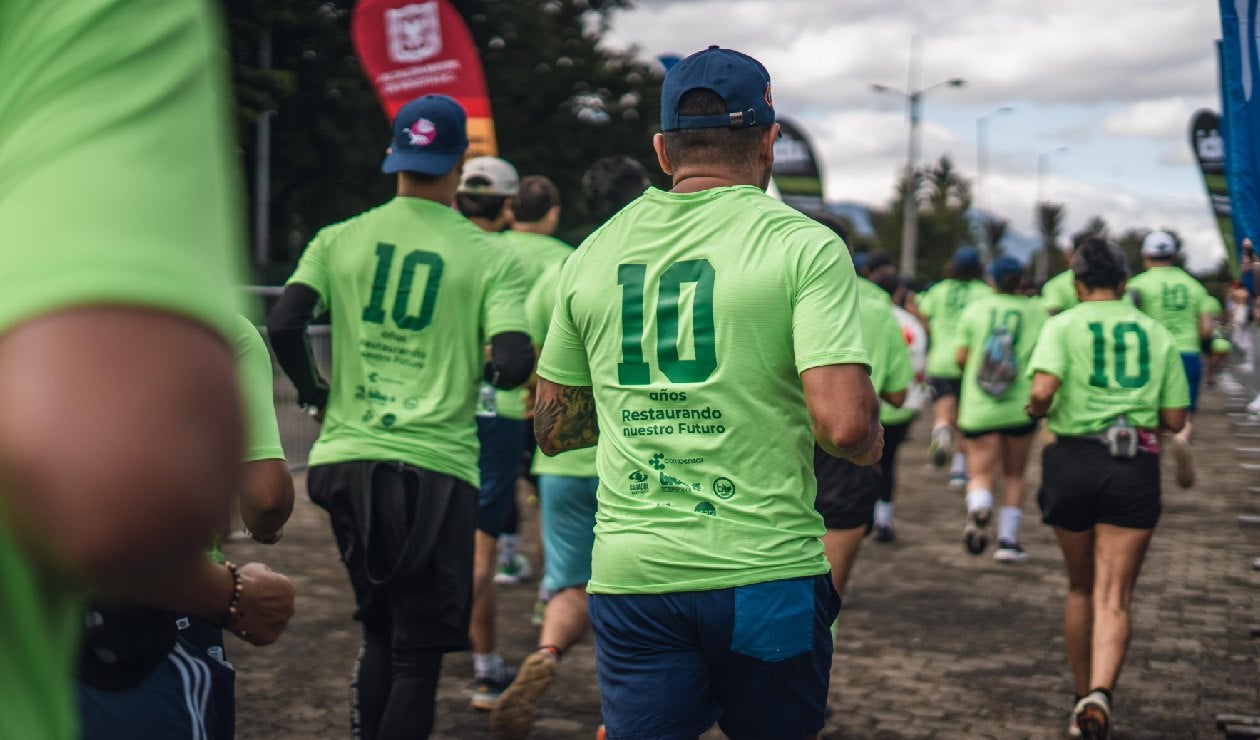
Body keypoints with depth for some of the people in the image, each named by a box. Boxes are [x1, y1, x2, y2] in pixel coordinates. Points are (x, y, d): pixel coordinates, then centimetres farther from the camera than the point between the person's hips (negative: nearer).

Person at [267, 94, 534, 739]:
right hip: (435, 468, -4)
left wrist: (315, 394, 12)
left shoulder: (339, 240, 5)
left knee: (378, 632, 21)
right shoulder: (489, 258, -3)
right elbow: (514, 364, -13)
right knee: (417, 651, 4)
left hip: (346, 459, 4)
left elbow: (283, 326, -5)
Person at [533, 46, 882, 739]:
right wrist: (870, 442, 7)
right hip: (765, 570, -2)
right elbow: (843, 425, -15)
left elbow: (552, 430, 15)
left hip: (628, 573, 3)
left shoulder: (593, 252, 7)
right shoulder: (804, 245, -6)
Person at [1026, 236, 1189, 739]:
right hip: (1135, 469, 0)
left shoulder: (1064, 326, 0)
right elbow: (1175, 420, 7)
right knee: (1114, 599, -2)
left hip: (1073, 459, 0)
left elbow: (1043, 391, -17)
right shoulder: (1157, 334, 8)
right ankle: (1100, 693, -23)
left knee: (1081, 588, 18)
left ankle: (1082, 696, 26)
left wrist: (1035, 412, 4)